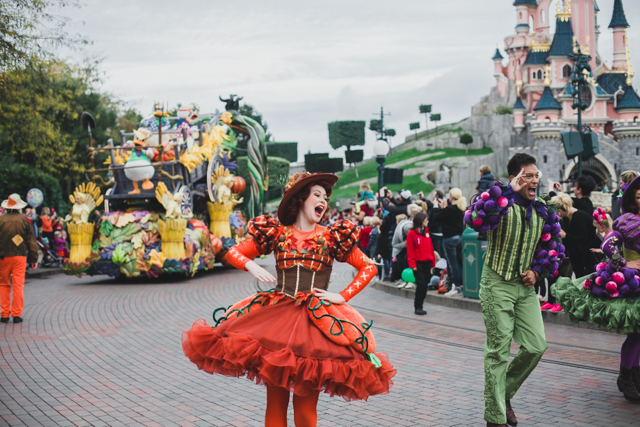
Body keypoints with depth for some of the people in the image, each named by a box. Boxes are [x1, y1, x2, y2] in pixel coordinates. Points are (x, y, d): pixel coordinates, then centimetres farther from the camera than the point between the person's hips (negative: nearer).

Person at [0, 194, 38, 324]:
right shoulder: (24, 221, 1)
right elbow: (32, 241, 3)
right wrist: (34, 259, 9)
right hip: (20, 256, 0)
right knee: (18, 285, 2)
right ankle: (17, 314, -1)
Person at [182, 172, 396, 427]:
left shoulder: (332, 237, 9)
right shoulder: (276, 233, 9)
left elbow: (368, 267, 11)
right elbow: (233, 253, 13)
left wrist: (342, 297, 0)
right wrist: (252, 266, -8)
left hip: (318, 320, 0)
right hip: (277, 316, 0)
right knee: (275, 403, -1)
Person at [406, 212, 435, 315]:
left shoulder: (426, 232, 12)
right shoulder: (412, 233, -5)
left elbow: (430, 247, 14)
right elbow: (410, 250, -7)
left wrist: (432, 261, 10)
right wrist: (412, 264, -11)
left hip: (427, 262, 6)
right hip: (418, 263, -6)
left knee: (425, 284, 6)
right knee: (421, 284, -10)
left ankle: (420, 305, 14)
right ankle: (417, 307, -2)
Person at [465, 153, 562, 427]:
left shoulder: (541, 211, 6)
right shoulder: (501, 203, -12)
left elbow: (549, 245, 20)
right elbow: (475, 220, -35)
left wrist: (537, 271, 2)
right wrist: (510, 191, -30)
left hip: (525, 286, 6)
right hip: (497, 284, -6)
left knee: (536, 346, 2)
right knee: (498, 351, -1)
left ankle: (504, 392, 26)